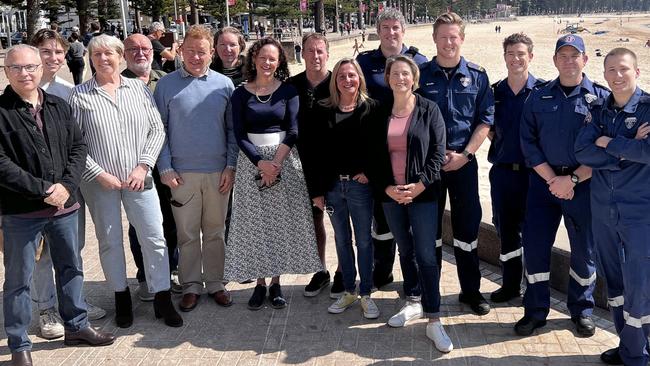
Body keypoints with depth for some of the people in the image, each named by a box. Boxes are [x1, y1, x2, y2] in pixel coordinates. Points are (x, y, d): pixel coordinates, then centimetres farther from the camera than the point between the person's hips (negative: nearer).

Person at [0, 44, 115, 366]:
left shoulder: (58, 106, 7)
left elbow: (78, 146, 5)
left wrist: (66, 185, -10)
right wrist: (43, 189, -18)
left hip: (64, 205, 5)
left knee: (71, 267, 17)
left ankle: (76, 325, 35)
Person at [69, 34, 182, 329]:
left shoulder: (139, 89, 4)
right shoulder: (80, 95, -1)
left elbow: (157, 130, 3)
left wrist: (143, 166, -7)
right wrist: (99, 174, -10)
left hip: (138, 179, 1)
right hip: (100, 182, -1)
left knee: (154, 238, 1)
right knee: (110, 241, 10)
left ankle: (162, 299, 14)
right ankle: (121, 298, 26)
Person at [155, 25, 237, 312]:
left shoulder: (224, 84, 4)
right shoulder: (166, 84, 0)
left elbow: (233, 129, 6)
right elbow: (159, 130, 1)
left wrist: (231, 166, -1)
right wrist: (165, 168, -6)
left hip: (218, 172, 1)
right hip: (182, 172, -1)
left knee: (215, 232, 10)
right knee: (187, 234, 7)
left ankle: (215, 283, 23)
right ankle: (191, 286, 20)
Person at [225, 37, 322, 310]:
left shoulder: (288, 91, 2)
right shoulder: (240, 94, 2)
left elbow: (293, 130, -4)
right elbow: (239, 134, -3)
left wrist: (276, 162, -15)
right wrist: (261, 163, -16)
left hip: (284, 158, 0)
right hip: (251, 161, 0)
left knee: (282, 222, 3)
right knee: (254, 224, 2)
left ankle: (275, 282, 13)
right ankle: (259, 282, 13)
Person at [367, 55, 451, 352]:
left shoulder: (429, 110, -2)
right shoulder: (380, 114, 7)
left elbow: (437, 151, -5)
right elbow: (374, 156, 7)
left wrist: (419, 185, -14)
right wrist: (386, 188, -5)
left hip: (422, 193, -4)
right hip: (390, 194, 4)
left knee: (426, 255, -6)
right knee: (405, 251, 14)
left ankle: (433, 321, -2)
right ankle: (413, 303, 29)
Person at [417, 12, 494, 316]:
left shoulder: (477, 76, 3)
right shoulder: (421, 74, 0)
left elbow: (485, 120, 1)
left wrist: (465, 154, -9)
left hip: (464, 162, 0)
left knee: (467, 226, 5)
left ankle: (471, 290, 19)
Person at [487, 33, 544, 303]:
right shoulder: (495, 91, 7)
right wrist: (497, 140, 1)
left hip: (533, 170, -3)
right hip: (502, 169, 3)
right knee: (506, 228, 11)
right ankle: (510, 284, 25)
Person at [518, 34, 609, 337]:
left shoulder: (601, 98, -1)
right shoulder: (538, 98, 6)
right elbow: (528, 142, 1)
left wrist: (572, 179, -13)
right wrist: (552, 179, -9)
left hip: (583, 183, -2)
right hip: (543, 180, 2)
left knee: (584, 249, 8)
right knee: (534, 245, 3)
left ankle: (582, 310, 27)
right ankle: (535, 311, 17)